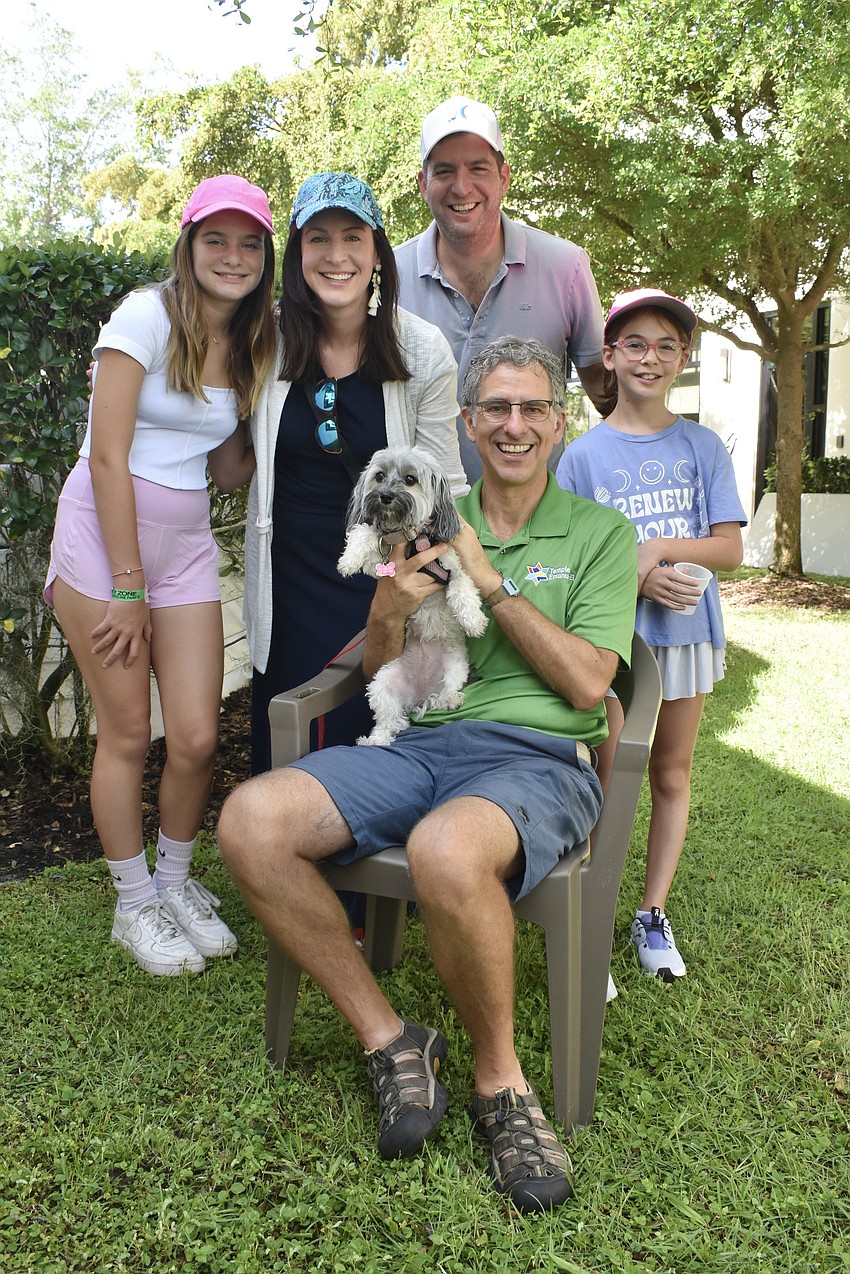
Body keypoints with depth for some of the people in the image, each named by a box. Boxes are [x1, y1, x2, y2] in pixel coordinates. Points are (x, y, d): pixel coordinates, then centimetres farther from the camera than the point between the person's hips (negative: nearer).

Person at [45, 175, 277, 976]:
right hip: (103, 530, -5)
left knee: (196, 738, -1)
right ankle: (134, 903, 21)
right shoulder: (147, 316, -9)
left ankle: (176, 882, 25)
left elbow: (230, 470, 9)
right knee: (126, 735, 1)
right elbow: (108, 456, -14)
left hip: (186, 542, 5)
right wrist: (127, 589, -15)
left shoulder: (254, 345, 9)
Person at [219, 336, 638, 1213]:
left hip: (538, 756, -4)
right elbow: (381, 679, 17)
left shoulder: (600, 533, 9)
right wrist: (390, 613, -6)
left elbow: (586, 684, -3)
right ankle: (390, 1040, -6)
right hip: (422, 743, 4)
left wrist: (493, 583, -7)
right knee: (251, 820, -22)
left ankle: (498, 1076, -10)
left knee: (446, 850, -39)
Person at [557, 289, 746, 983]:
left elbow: (731, 549, -2)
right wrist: (634, 578, -17)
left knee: (672, 774, 11)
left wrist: (660, 547, -17)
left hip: (687, 631, 2)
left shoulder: (702, 446, 3)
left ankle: (654, 913, 25)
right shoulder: (583, 454, 0)